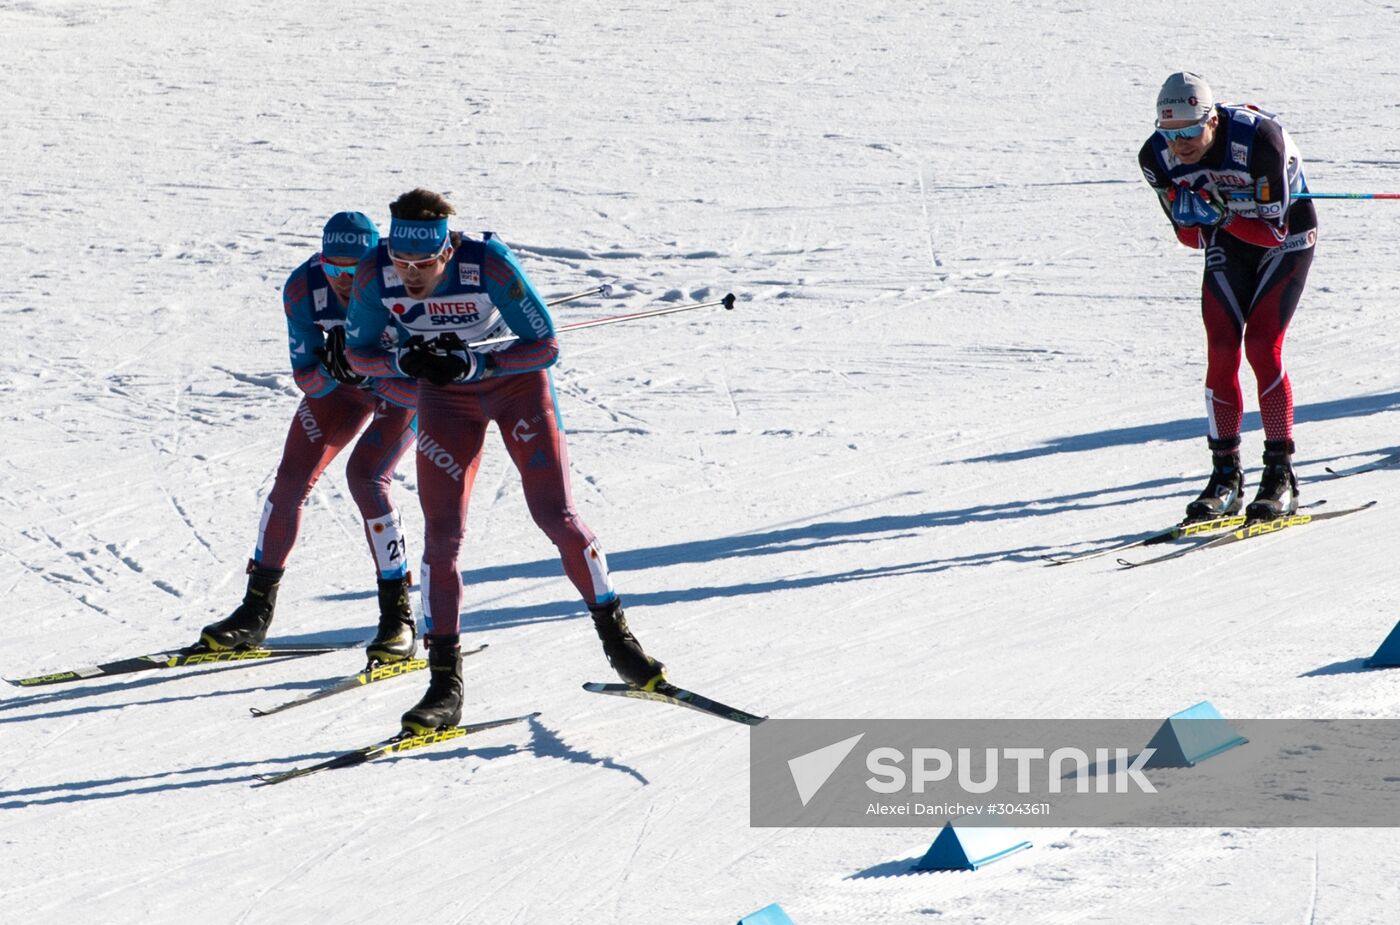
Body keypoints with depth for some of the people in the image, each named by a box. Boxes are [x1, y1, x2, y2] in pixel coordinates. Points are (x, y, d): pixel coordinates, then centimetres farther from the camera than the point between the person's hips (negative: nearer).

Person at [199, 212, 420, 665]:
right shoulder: (303, 288, -26)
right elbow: (307, 380, -19)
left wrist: (363, 369, -45)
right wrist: (331, 368, -40)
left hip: (404, 386, -4)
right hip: (340, 385, 4)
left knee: (364, 476, -24)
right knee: (292, 476, -6)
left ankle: (399, 616, -15)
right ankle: (256, 612, 8)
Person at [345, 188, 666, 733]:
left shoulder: (488, 264, -31)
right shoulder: (375, 276, -23)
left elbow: (545, 345, -23)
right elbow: (357, 353, -7)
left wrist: (474, 362, -35)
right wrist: (403, 360, -28)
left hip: (518, 380, -2)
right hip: (446, 398, 2)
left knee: (555, 515, -7)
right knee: (442, 532, -7)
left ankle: (615, 633, 13)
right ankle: (445, 683, 0)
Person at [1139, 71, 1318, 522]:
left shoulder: (1259, 139, -34)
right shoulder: (1158, 158, -19)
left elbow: (1273, 231, -28)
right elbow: (1189, 235, -9)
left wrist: (1221, 214, -43)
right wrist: (1200, 217, -32)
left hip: (1286, 235, -4)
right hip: (1229, 244, 4)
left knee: (1261, 346, -17)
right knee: (1221, 352, -9)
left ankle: (1281, 475, -8)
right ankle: (1225, 476, 1)